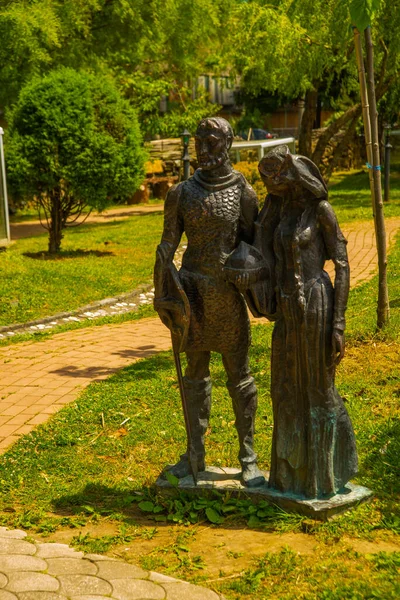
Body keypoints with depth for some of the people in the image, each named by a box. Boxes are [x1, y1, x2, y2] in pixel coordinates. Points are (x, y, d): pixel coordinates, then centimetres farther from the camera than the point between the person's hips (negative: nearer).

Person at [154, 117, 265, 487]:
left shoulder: (242, 192, -2)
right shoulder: (182, 193, 3)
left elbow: (252, 245, 1)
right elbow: (168, 245, 4)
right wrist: (161, 295, 1)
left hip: (229, 292, -2)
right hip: (193, 292, 3)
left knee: (239, 375, 4)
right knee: (196, 371, 11)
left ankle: (248, 456, 15)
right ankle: (196, 454, 21)